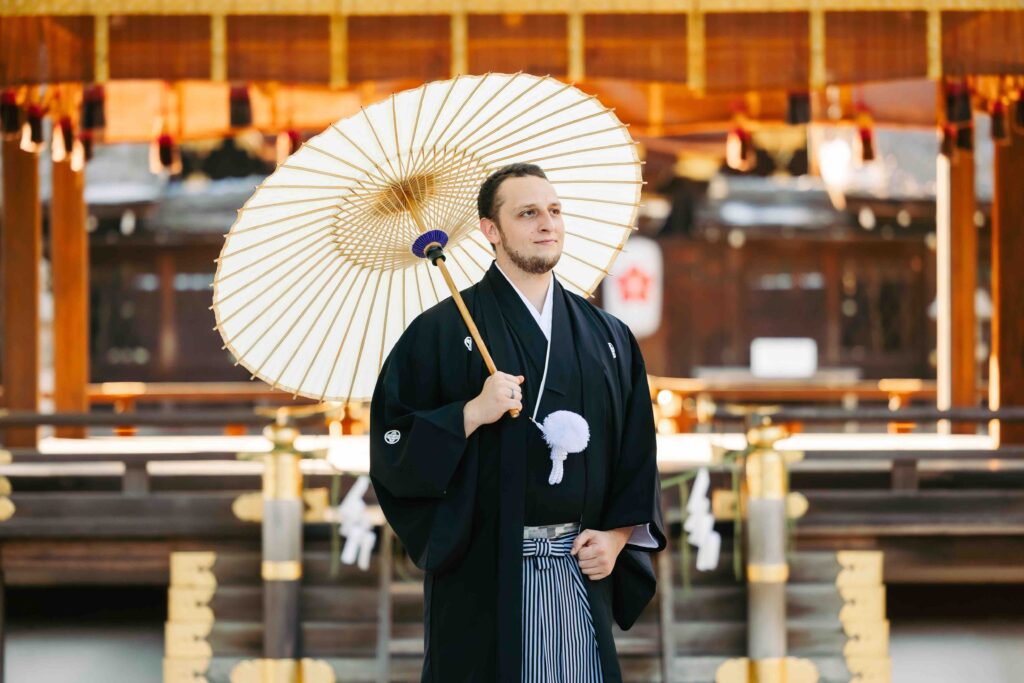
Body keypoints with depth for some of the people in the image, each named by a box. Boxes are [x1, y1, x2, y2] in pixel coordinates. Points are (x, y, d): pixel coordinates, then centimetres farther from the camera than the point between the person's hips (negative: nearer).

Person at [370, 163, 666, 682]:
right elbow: (394, 442, -7)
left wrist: (617, 535, 0)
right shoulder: (441, 332, -2)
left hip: (582, 569, 4)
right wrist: (471, 414, -19)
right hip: (482, 576, -3)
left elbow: (637, 452, 12)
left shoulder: (607, 337, 10)